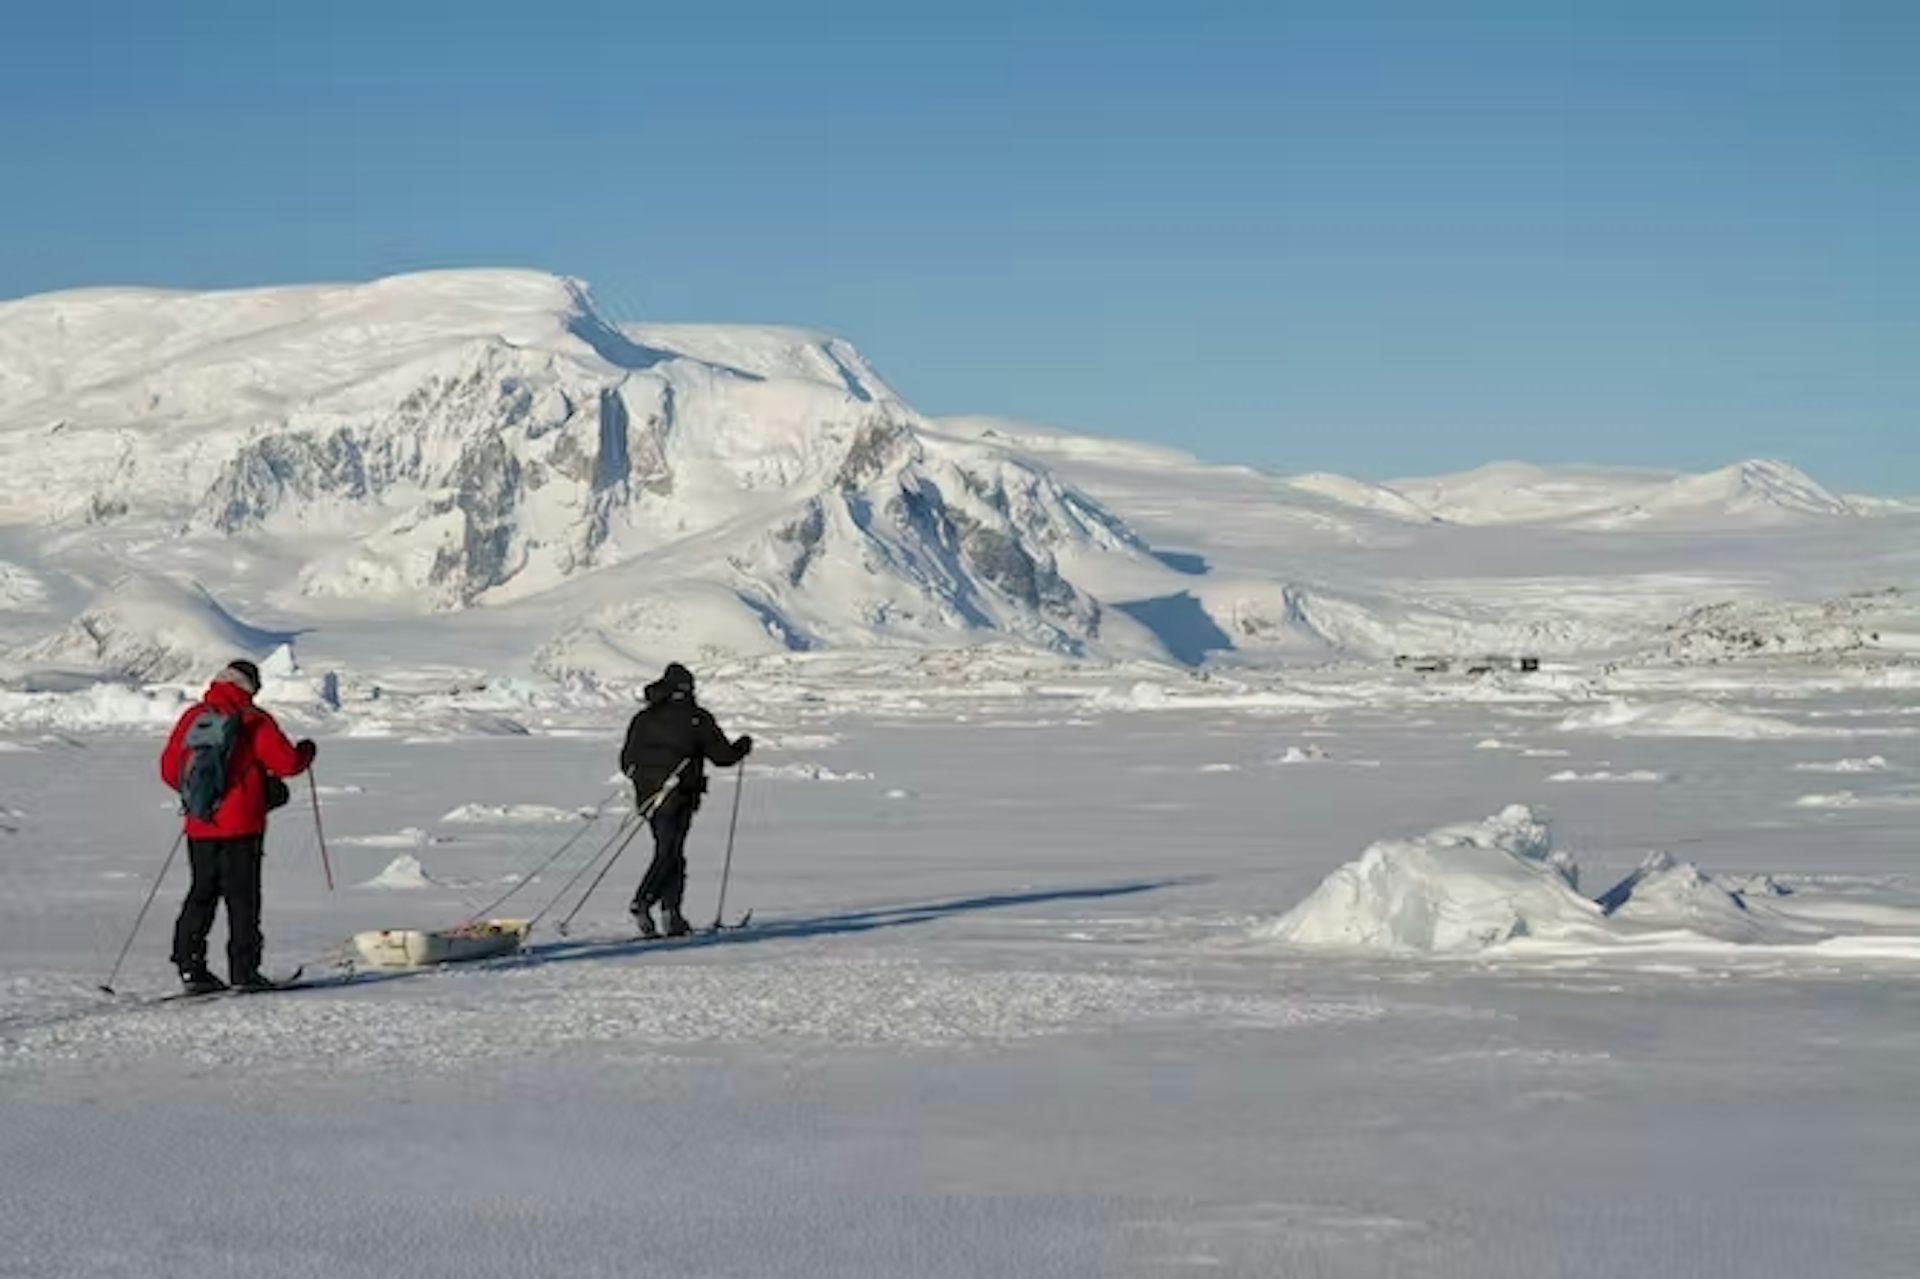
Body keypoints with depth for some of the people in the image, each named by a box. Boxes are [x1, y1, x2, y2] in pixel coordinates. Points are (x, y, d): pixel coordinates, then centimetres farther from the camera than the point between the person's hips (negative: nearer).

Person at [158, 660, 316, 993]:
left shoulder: (192, 717, 6)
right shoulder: (252, 721, -8)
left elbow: (169, 770, 10)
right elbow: (287, 763, -8)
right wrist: (306, 752, 13)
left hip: (199, 826, 4)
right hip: (241, 827, -4)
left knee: (201, 894, 13)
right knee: (242, 897, 3)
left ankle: (190, 966, 8)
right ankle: (244, 971, 2)